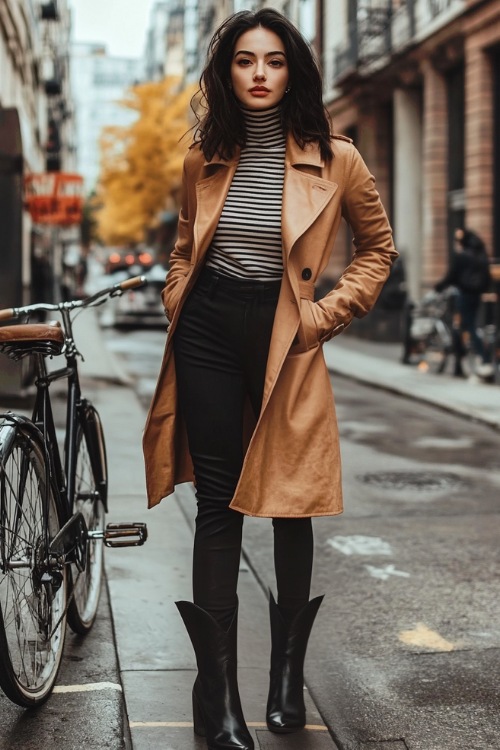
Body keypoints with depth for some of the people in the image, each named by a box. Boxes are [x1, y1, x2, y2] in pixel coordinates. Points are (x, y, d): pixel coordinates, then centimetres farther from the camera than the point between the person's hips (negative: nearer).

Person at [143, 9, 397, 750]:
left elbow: (378, 248, 8)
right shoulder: (204, 159, 5)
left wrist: (328, 313, -1)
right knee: (217, 506, 0)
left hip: (284, 339, -2)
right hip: (208, 335, 2)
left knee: (291, 504, 6)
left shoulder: (335, 159, -3)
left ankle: (288, 672, 24)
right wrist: (178, 299, 8)